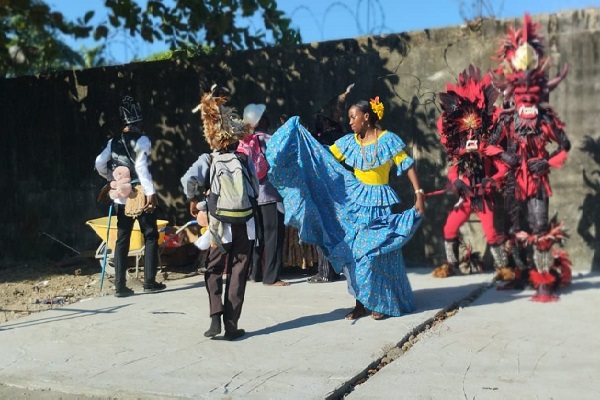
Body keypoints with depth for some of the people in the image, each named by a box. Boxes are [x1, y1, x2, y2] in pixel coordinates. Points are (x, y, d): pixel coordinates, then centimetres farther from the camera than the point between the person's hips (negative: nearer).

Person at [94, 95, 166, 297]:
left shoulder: (114, 142, 9)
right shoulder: (142, 140, -8)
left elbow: (99, 164, 4)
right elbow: (141, 168, -17)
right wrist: (151, 193, -18)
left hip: (122, 197, 5)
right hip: (141, 195, -5)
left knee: (122, 240, 7)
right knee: (151, 237, 6)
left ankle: (120, 285, 7)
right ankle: (149, 282, 5)